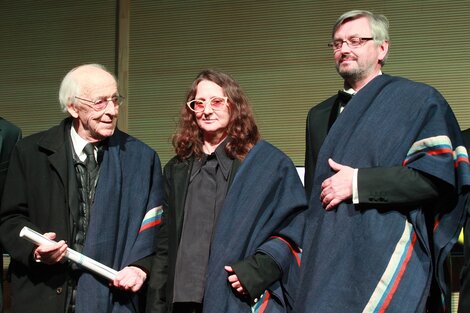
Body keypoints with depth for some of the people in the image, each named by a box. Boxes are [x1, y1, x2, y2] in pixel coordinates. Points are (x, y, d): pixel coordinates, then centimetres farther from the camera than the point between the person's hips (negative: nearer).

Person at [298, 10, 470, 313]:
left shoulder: (419, 101, -1)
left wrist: (359, 182, -14)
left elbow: (439, 174, -12)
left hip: (388, 260, -5)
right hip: (326, 261, 5)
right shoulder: (320, 115, 17)